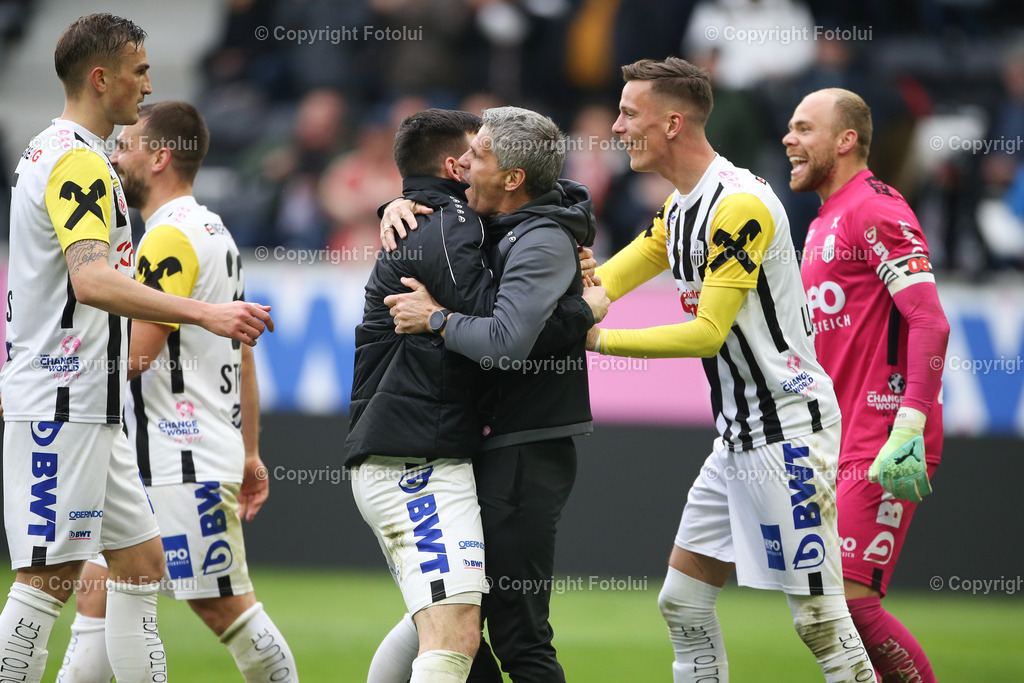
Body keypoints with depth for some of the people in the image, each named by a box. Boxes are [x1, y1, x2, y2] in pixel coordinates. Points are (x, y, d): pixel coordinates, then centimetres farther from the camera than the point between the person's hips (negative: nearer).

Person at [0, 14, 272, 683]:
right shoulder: (78, 160, -15)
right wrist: (204, 313, -35)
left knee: (141, 563, 10)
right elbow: (93, 280, -29)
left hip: (89, 412, 11)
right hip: (62, 407, -11)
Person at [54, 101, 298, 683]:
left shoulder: (170, 237, -14)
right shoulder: (214, 232, 17)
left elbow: (133, 353, -20)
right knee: (98, 593, 7)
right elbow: (244, 355, 19)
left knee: (227, 607, -5)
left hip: (184, 467, -10)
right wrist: (250, 453, 22)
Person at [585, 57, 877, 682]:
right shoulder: (679, 209, 13)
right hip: (738, 437, 10)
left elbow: (707, 333, -21)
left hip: (789, 431, -10)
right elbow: (602, 285, 20)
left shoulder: (740, 205, -18)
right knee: (683, 602, 9)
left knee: (820, 620, -8)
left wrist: (597, 340, -17)